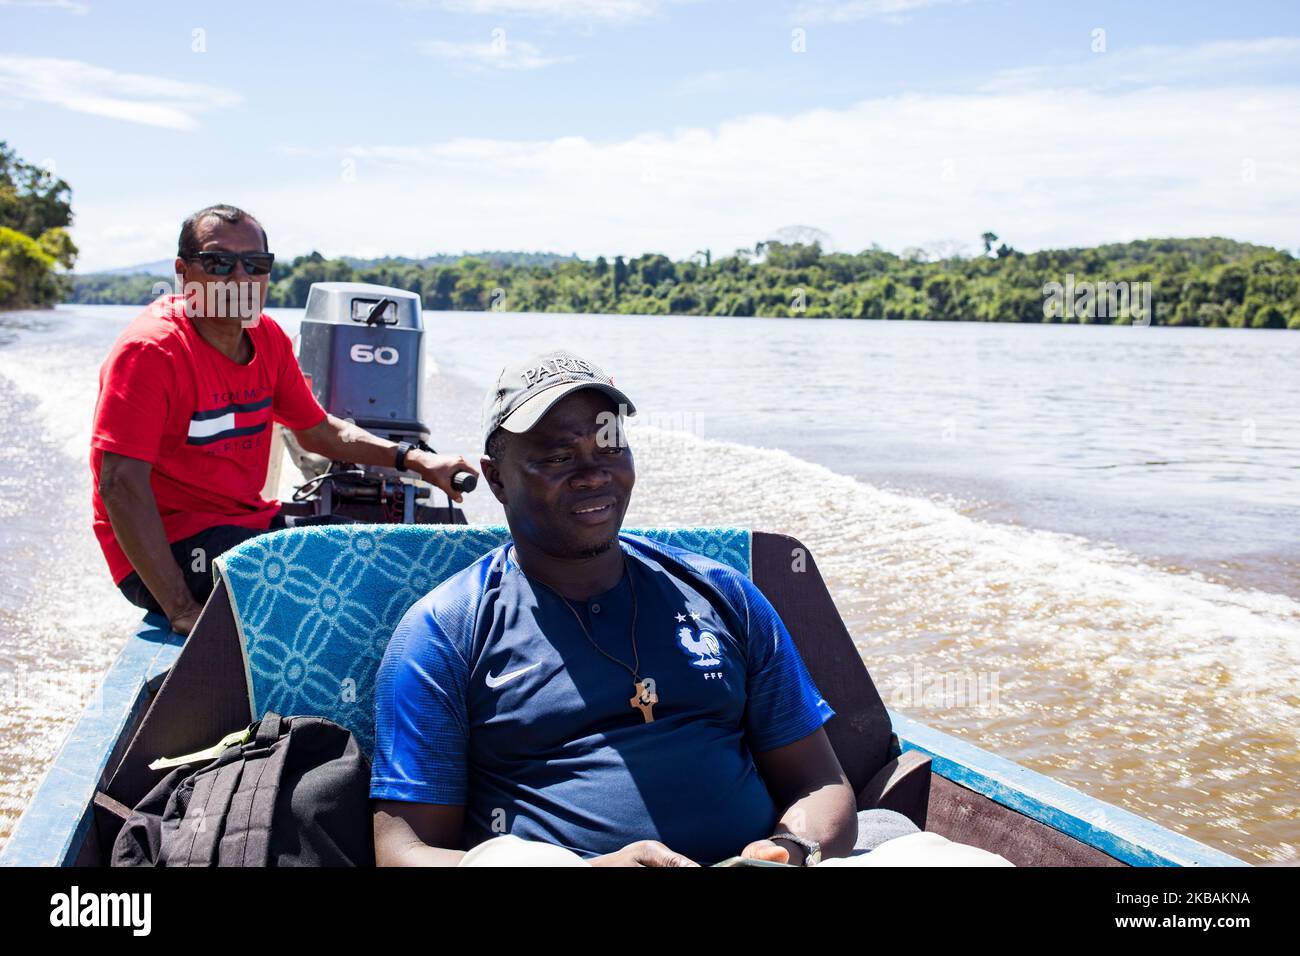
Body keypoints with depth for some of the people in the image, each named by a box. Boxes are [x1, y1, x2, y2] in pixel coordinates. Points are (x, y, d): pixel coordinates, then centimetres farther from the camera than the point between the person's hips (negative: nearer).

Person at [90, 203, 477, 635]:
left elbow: (317, 430, 19)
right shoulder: (150, 351, -18)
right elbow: (120, 486, -25)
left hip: (249, 525, 8)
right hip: (166, 547, -8)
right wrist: (181, 610, -30)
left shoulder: (269, 338, 5)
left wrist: (414, 459, 5)